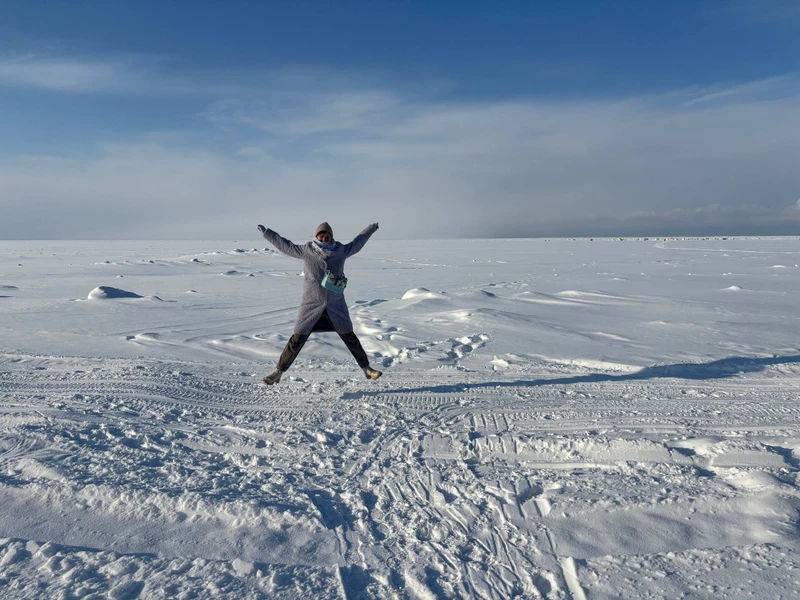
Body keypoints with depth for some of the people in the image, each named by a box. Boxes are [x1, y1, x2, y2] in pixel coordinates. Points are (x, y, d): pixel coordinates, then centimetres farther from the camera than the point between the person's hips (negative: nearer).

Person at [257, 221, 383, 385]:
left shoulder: (341, 251, 1)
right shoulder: (306, 251, -3)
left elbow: (356, 243, 16)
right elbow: (285, 245, 6)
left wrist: (371, 229, 27)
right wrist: (266, 233, 9)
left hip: (335, 305, 2)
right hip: (311, 305, -1)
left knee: (349, 337, 9)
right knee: (297, 339, -1)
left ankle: (367, 369, 22)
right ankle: (278, 372, 12)